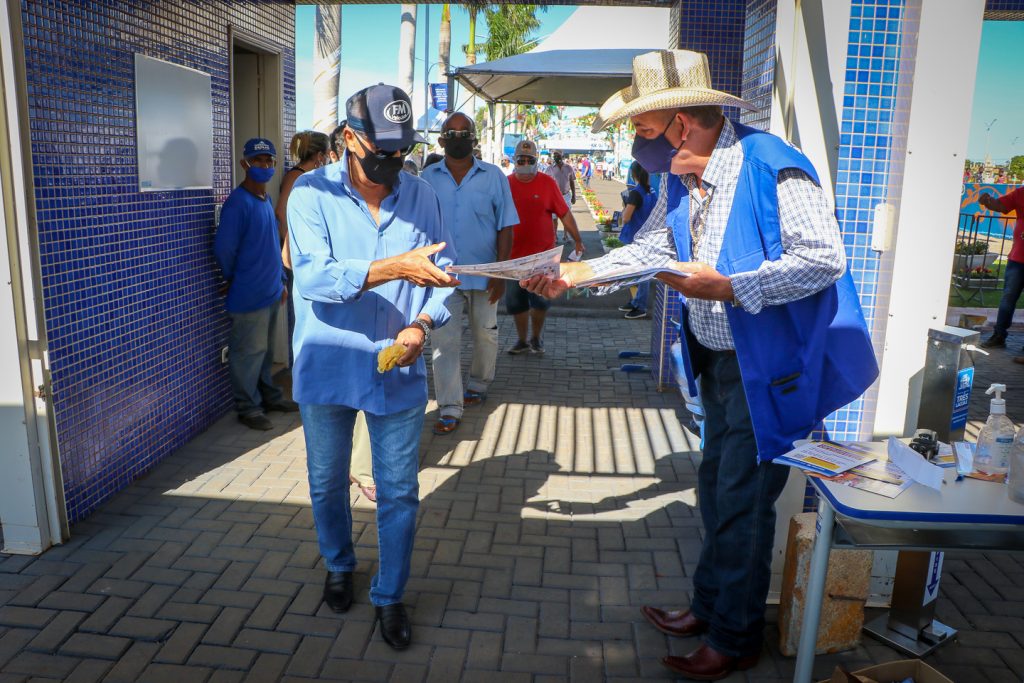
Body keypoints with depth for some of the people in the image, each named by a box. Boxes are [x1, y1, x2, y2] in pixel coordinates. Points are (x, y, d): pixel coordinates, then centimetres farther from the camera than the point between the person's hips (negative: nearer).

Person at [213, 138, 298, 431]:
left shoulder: (267, 200, 11)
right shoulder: (238, 202, -16)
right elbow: (223, 248, -16)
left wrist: (280, 281, 17)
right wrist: (236, 280, -2)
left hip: (271, 291, 8)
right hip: (248, 295, -8)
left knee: (265, 350, 19)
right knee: (248, 352, 2)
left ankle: (269, 395, 32)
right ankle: (248, 407, 14)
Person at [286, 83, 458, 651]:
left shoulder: (421, 195, 1)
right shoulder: (311, 192, -8)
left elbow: (442, 271, 4)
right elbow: (313, 275, -22)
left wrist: (422, 324, -15)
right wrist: (395, 267, -32)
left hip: (398, 369, 1)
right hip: (327, 366, 0)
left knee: (399, 493, 5)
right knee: (327, 482, 18)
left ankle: (390, 597, 26)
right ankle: (338, 567, 46)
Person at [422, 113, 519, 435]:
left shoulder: (493, 176, -1)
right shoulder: (428, 178, 3)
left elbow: (505, 227, -2)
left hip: (483, 273, 0)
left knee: (485, 334, 15)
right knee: (444, 341, -5)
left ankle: (478, 385, 38)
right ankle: (449, 408, 0)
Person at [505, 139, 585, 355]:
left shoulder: (546, 183, -1)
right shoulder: (506, 184, 5)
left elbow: (564, 213, 0)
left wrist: (577, 240, -1)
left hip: (542, 253, -2)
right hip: (513, 254, 2)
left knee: (540, 300, -3)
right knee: (515, 302, 7)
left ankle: (537, 338, 20)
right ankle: (523, 341, 24)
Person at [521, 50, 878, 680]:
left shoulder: (772, 167, -21)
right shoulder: (681, 177, 4)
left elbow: (825, 257, -25)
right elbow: (648, 249, 8)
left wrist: (728, 287, -28)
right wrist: (575, 272, -4)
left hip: (769, 365, -8)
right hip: (716, 360, 8)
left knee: (742, 502, 3)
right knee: (716, 489, 20)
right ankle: (709, 606, 40)